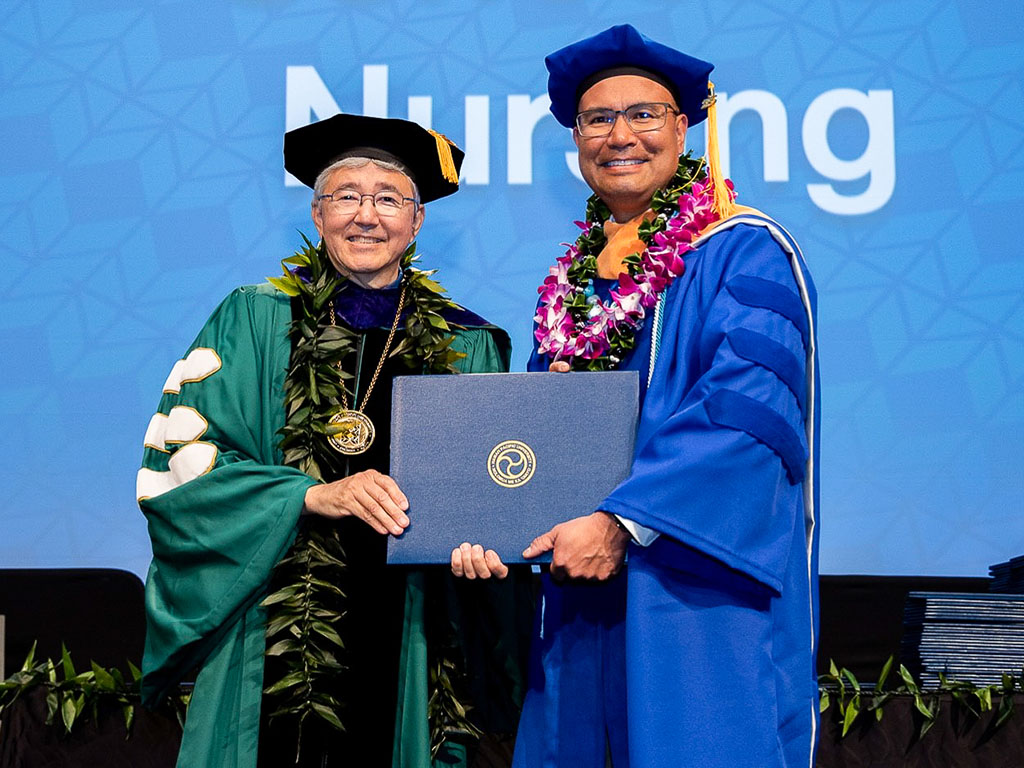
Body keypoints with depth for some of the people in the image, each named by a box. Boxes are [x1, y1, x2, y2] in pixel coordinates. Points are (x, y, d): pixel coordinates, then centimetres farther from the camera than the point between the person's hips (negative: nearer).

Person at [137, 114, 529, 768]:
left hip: (409, 642, 1)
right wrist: (311, 494, -16)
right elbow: (177, 459, -4)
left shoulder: (467, 347, 8)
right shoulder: (254, 323, 4)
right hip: (272, 637, -1)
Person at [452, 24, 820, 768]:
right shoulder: (572, 280, 15)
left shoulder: (745, 253, -5)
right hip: (583, 598, 6)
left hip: (701, 595, -6)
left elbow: (750, 407, -18)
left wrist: (622, 521, -24)